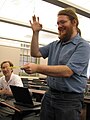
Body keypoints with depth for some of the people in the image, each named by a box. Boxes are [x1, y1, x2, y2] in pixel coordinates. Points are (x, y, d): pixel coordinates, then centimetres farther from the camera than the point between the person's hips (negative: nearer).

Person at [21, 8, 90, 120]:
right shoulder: (55, 45, 10)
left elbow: (67, 71, -23)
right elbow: (35, 53, 13)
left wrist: (37, 68, -28)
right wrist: (35, 32, 4)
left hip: (70, 99, -6)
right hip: (49, 95, 6)